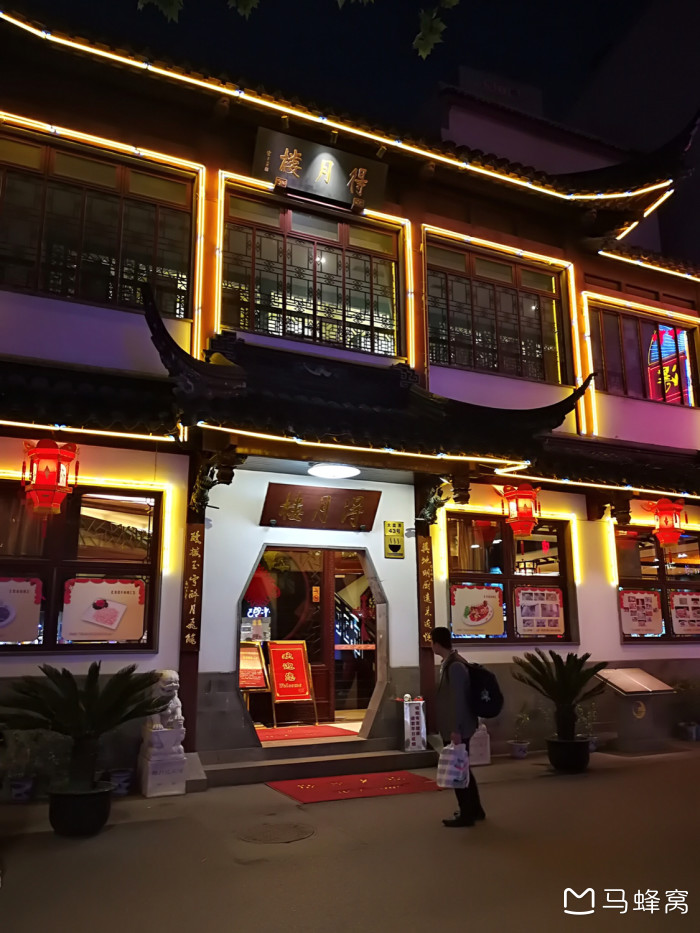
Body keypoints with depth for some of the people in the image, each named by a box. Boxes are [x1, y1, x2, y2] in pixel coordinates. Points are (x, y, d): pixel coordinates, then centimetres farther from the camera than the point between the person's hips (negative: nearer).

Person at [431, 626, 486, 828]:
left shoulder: (455, 666, -21)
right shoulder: (450, 663, 9)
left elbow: (458, 699, -23)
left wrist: (456, 729, -22)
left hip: (456, 729, -10)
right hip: (453, 728, 10)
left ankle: (467, 815, 13)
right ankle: (474, 810, 31)